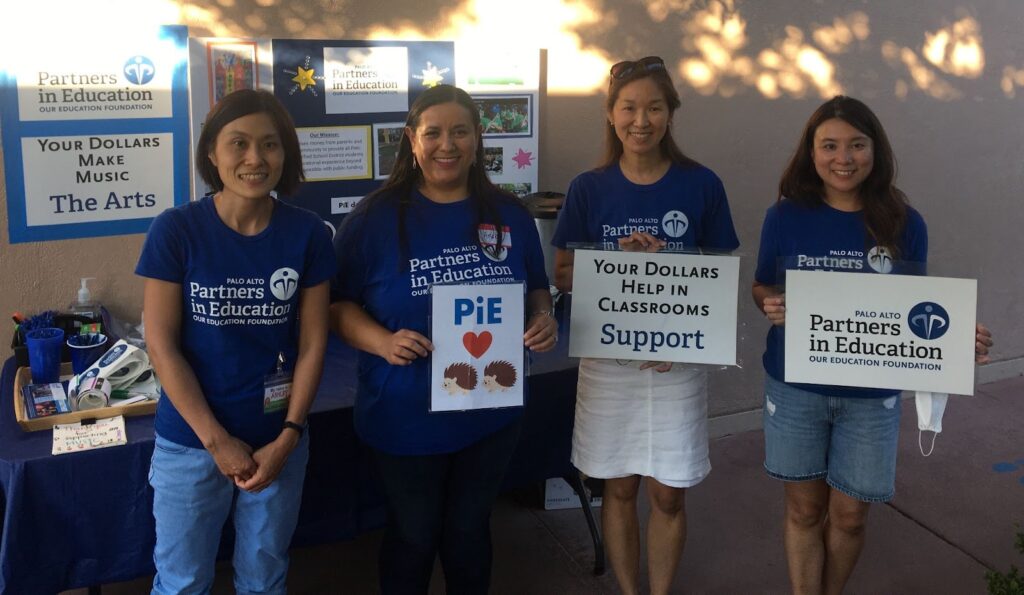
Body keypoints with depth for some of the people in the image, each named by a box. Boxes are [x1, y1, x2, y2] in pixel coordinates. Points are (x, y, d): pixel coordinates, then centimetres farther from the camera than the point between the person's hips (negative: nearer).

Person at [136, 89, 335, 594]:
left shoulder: (308, 234, -5)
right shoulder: (175, 230, -11)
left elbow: (312, 341, -3)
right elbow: (161, 344, -10)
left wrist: (287, 438, -8)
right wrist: (217, 440, -12)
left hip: (278, 440, 2)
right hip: (190, 442, -1)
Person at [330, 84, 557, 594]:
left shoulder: (510, 215, 1)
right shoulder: (374, 218, -9)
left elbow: (536, 290, 11)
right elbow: (338, 304, -7)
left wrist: (543, 320, -11)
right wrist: (383, 342, -25)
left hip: (491, 412, 3)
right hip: (406, 417, -3)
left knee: (470, 529, 20)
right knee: (413, 535, 14)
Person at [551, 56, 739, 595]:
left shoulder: (701, 185, -4)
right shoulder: (588, 189, -3)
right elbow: (563, 274, -1)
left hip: (679, 359, 0)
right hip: (608, 356, 1)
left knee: (668, 494, 9)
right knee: (619, 489, 13)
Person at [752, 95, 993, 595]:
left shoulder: (905, 225, -5)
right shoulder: (786, 217, -6)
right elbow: (762, 288, 4)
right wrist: (770, 305, -20)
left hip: (871, 393, 1)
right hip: (795, 387, 0)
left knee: (849, 515, 11)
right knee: (804, 509, 11)